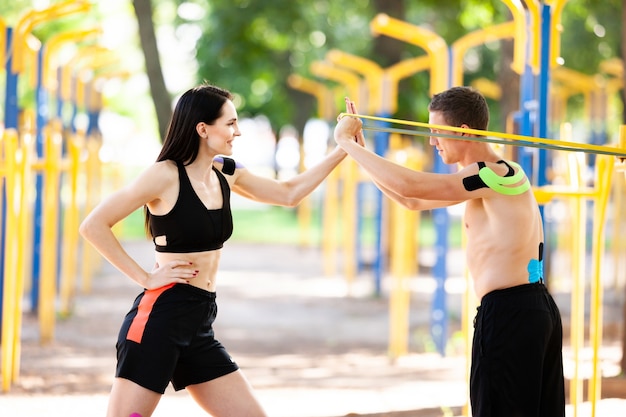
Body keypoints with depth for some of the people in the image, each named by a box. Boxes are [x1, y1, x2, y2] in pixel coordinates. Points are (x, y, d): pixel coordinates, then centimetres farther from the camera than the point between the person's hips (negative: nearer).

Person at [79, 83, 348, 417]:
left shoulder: (225, 173, 11)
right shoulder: (166, 176, -11)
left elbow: (289, 194, 21)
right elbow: (93, 226, -12)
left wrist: (343, 150, 16)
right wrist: (144, 277, -13)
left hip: (200, 327, 8)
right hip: (158, 318, -8)